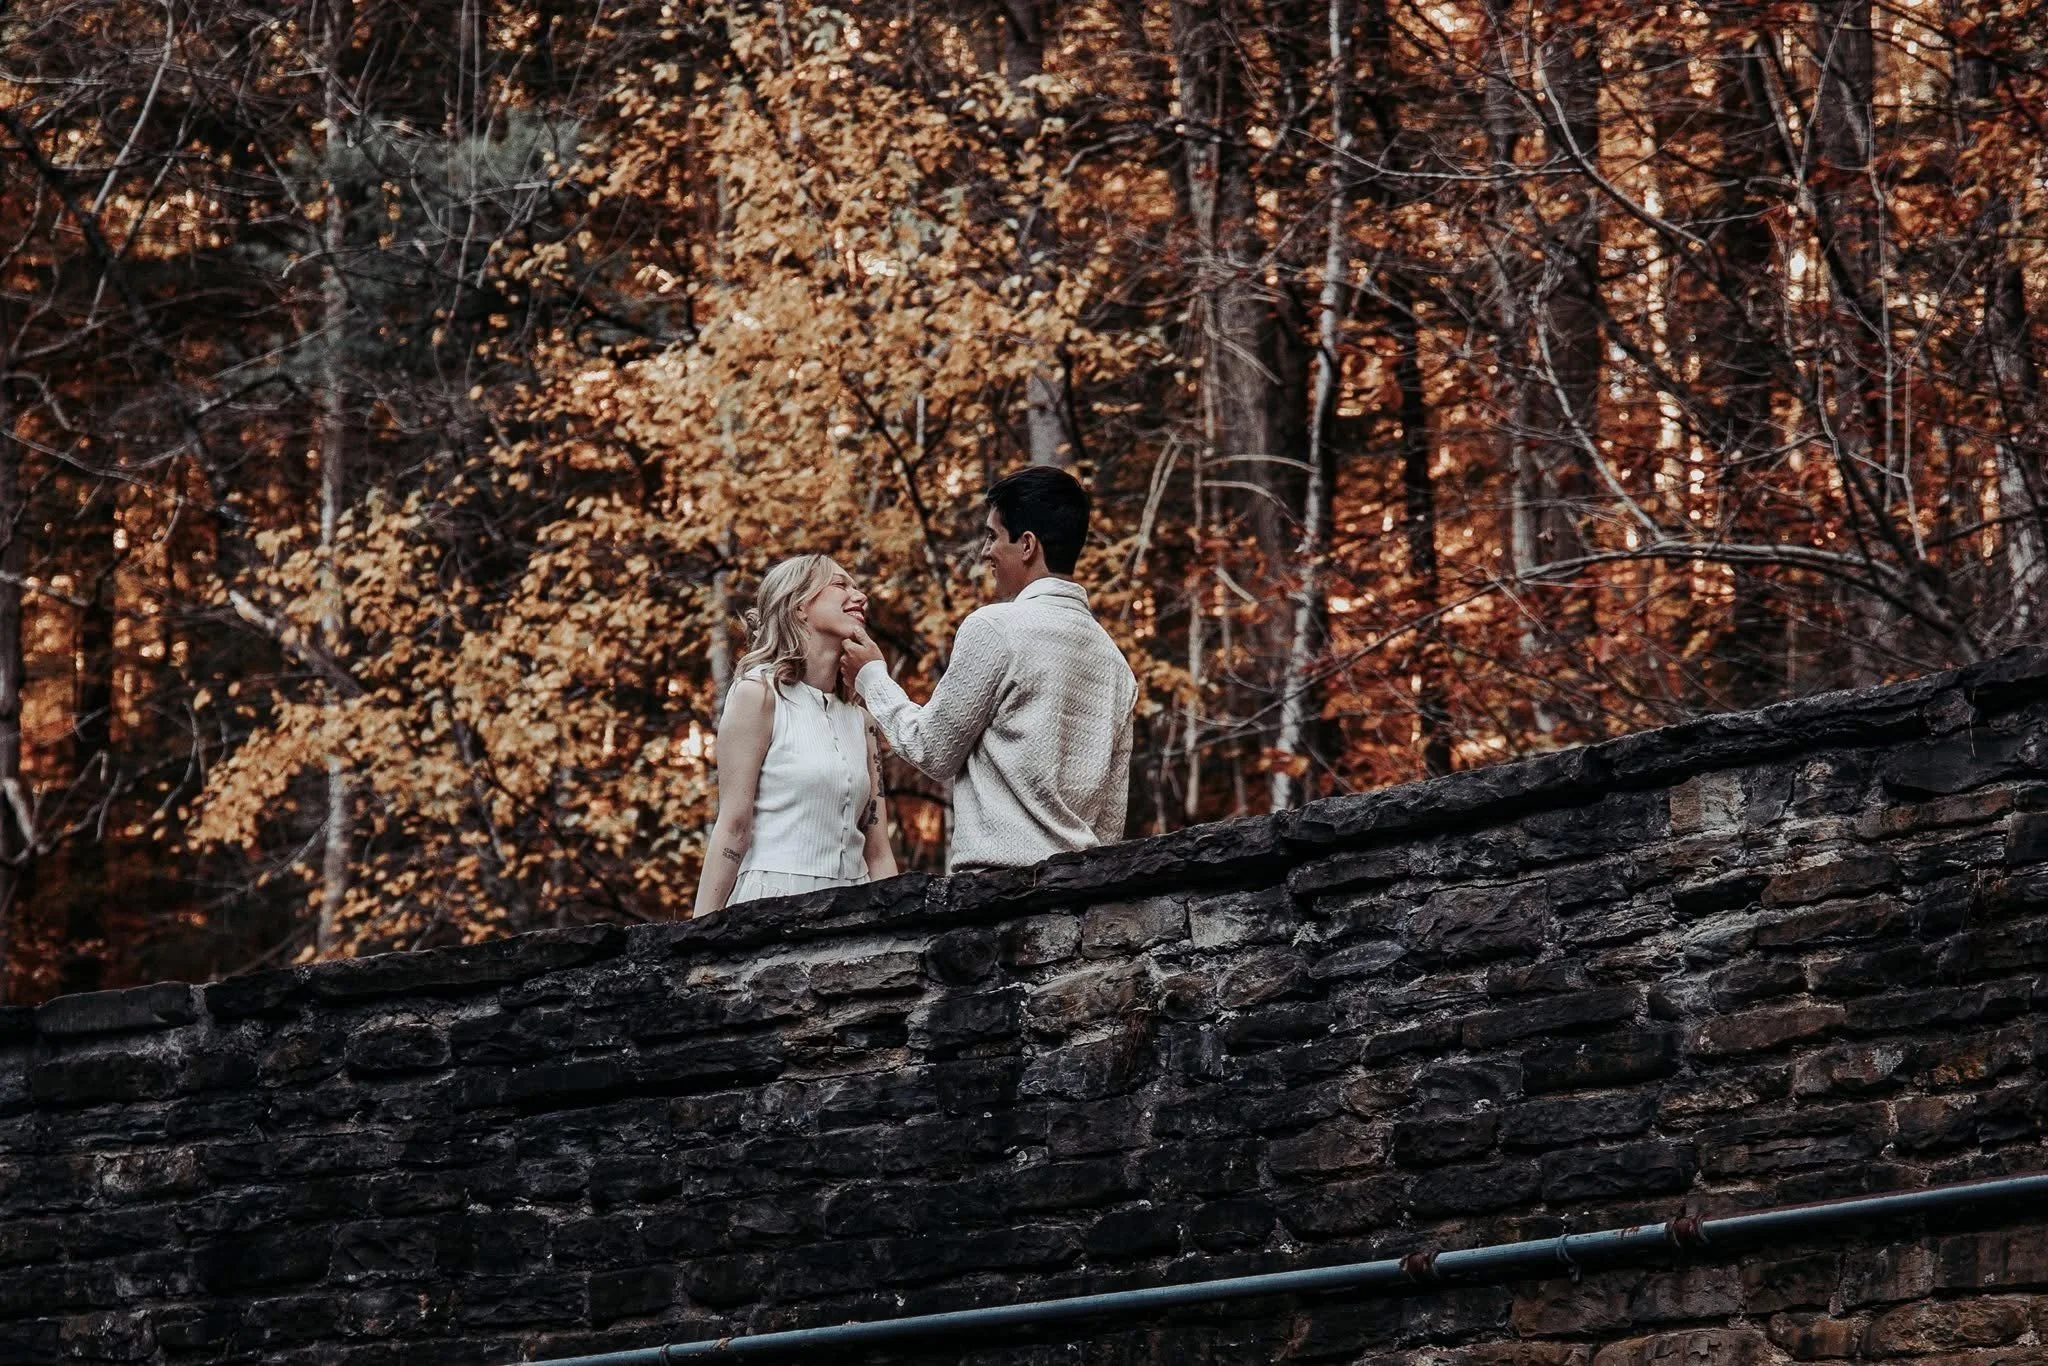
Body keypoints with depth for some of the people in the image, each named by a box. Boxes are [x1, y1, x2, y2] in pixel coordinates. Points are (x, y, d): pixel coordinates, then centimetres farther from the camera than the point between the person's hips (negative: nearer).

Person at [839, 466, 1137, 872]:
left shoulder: (996, 628, -5)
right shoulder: (1112, 658, 16)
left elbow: (934, 751, 2)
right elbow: (1112, 812, 16)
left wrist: (871, 678, 17)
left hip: (1001, 870, -8)